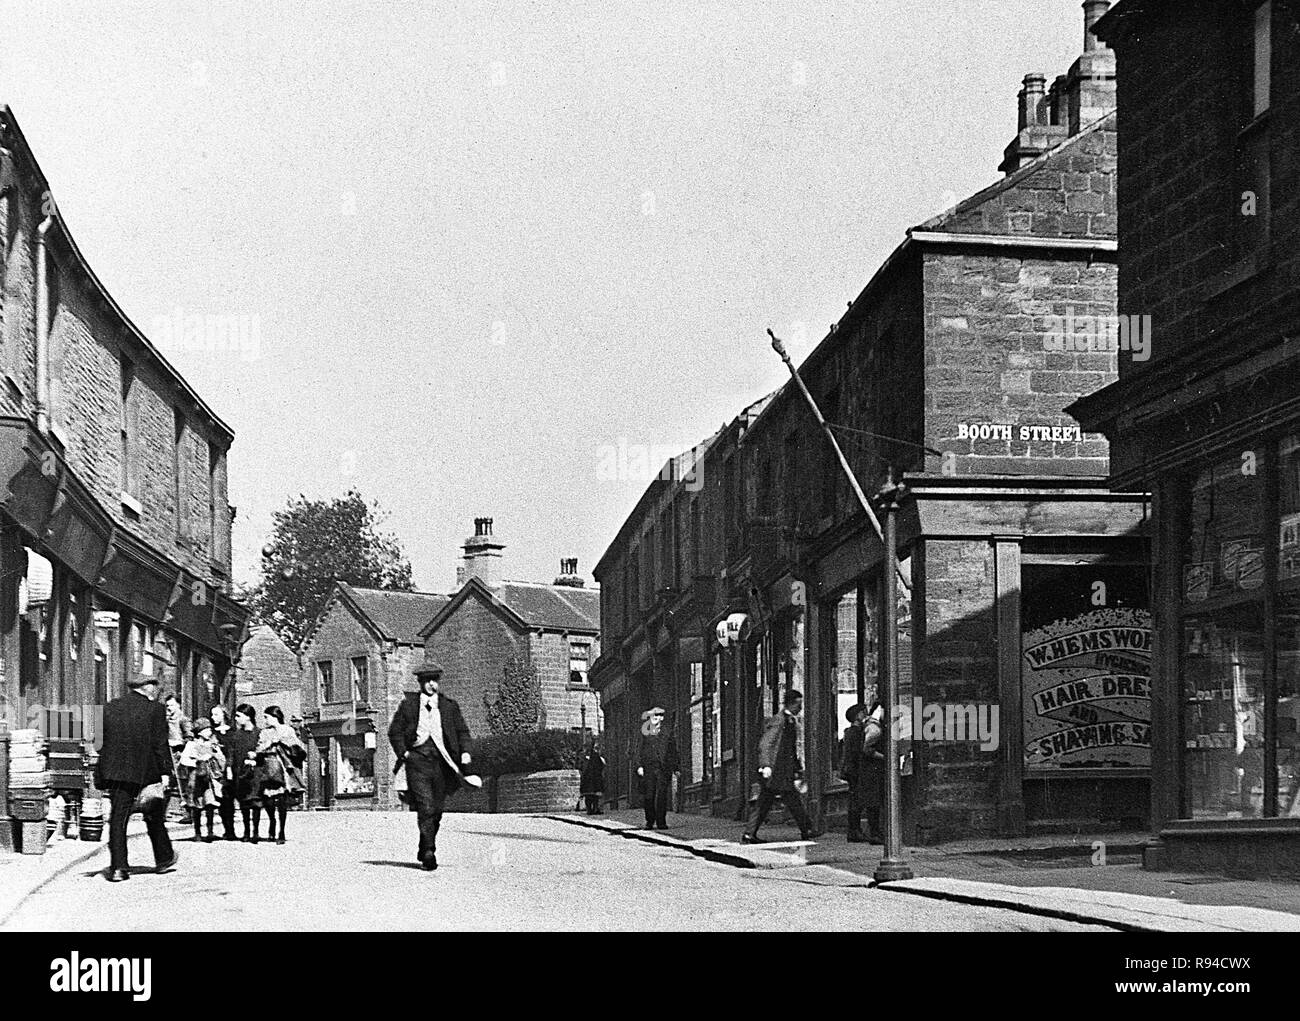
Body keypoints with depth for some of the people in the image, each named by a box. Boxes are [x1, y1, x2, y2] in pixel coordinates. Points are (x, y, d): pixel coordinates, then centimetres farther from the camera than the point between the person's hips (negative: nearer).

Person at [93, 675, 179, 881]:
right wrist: (165, 772, -7)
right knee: (154, 815, 15)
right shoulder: (155, 710, -5)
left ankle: (117, 867, -5)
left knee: (117, 819, 2)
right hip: (146, 772, -2)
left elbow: (100, 742, 9)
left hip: (115, 771, 2)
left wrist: (100, 777, 13)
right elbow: (160, 744, -9)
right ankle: (163, 858, 28)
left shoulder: (109, 708, 7)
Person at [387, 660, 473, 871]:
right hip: (417, 759, -3)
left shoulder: (449, 706, 11)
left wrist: (465, 752, -4)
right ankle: (429, 853, -16)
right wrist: (403, 752, -4)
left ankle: (423, 851, 24)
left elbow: (462, 731, 13)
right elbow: (395, 731, 10)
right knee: (425, 807, -14)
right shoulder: (408, 704, 7)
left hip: (441, 761, 3)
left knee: (436, 809, 7)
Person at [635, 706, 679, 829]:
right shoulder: (644, 734, 11)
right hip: (648, 768, 0)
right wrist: (639, 766, -5)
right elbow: (639, 750, 7)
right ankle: (649, 821, 7)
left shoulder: (667, 733, 12)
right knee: (648, 796, -3)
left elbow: (673, 752, 13)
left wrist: (676, 768, 8)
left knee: (662, 795, -5)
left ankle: (661, 822, -1)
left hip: (664, 769, 0)